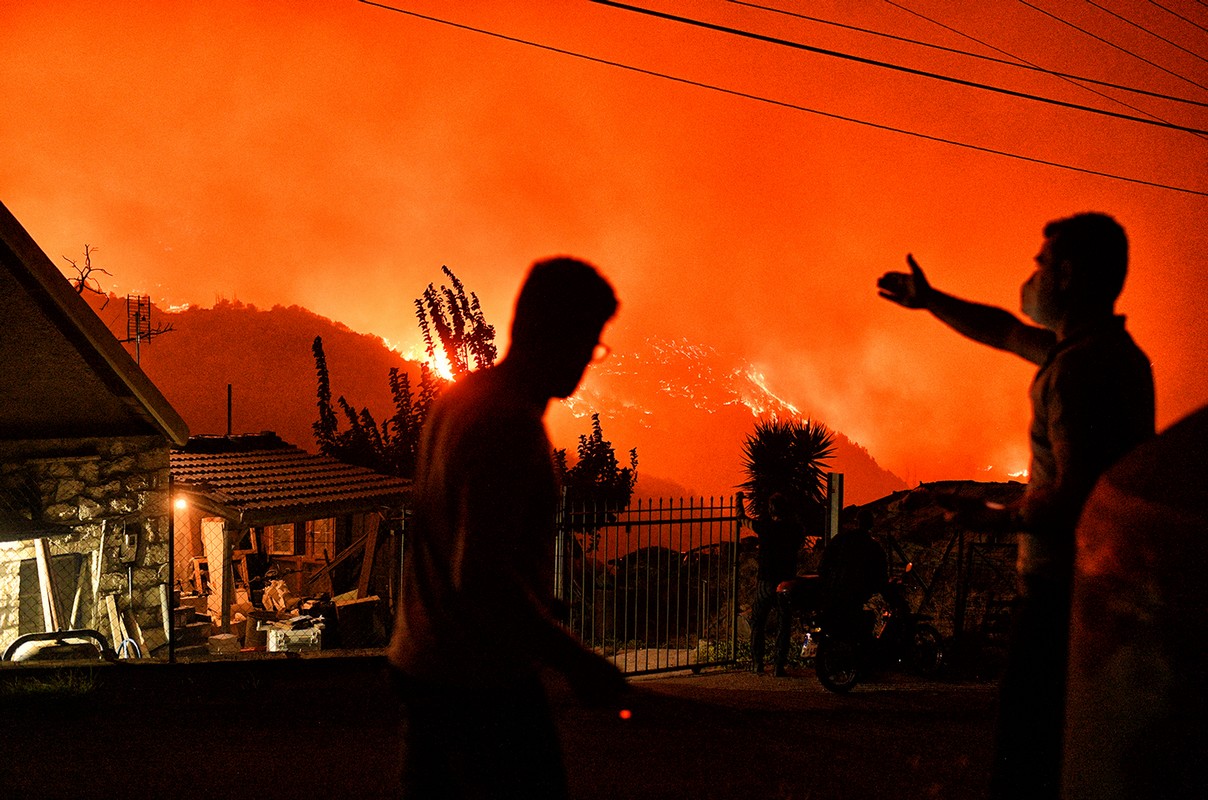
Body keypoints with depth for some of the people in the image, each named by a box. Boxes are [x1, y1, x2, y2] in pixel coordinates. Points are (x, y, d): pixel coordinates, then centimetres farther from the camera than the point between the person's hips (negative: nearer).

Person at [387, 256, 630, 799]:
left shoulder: (459, 397, 9)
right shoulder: (509, 424, -20)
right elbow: (481, 575, -26)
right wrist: (575, 661, -21)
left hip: (420, 664, 9)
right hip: (483, 682, -9)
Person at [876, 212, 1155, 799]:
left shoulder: (1080, 367, -19)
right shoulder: (1116, 351, 14)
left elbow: (1076, 492, -25)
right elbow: (1006, 332, 29)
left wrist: (1008, 520, -8)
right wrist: (930, 301, 37)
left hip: (1062, 588, -10)